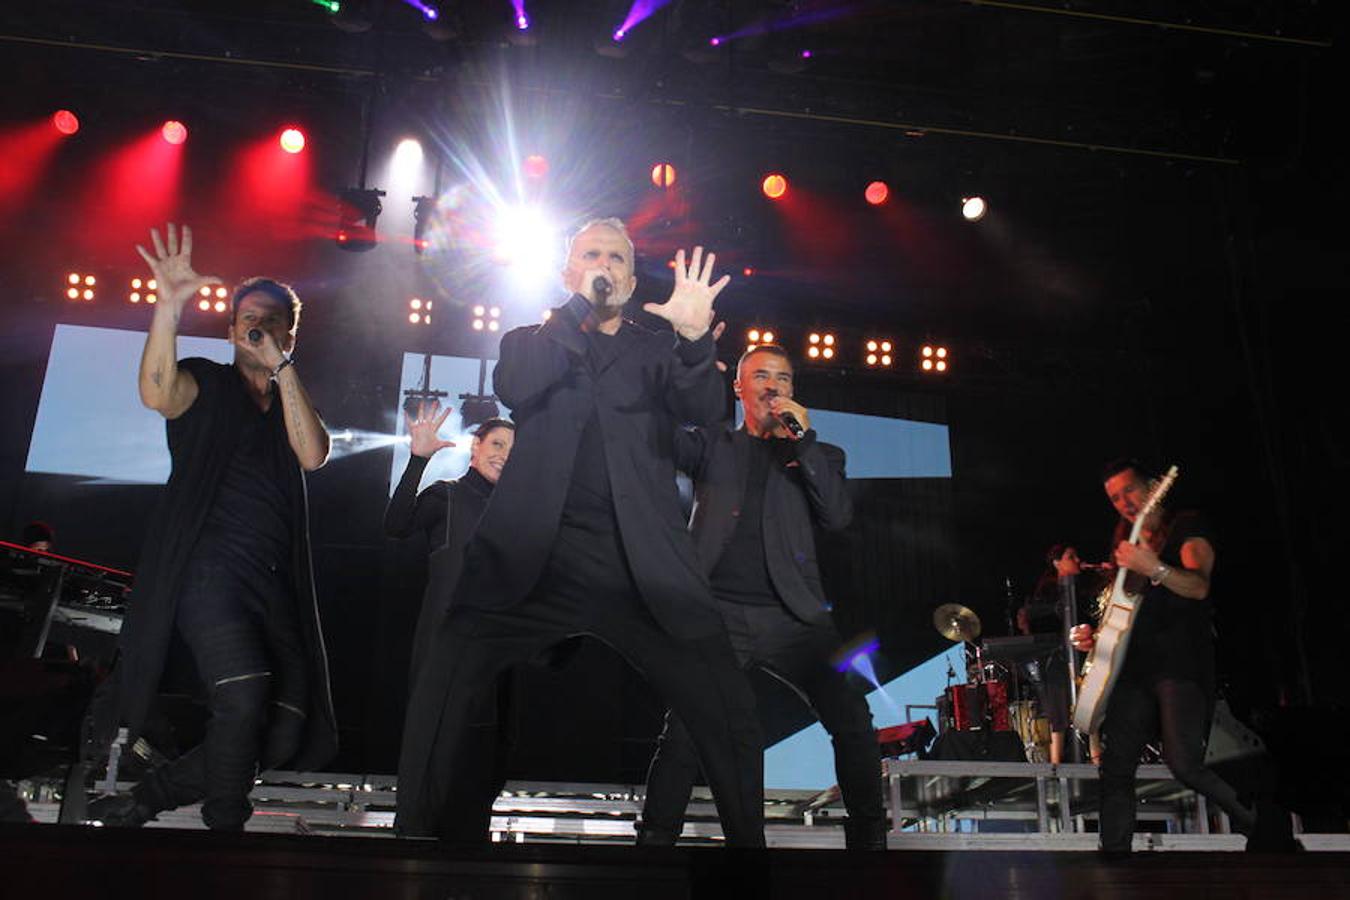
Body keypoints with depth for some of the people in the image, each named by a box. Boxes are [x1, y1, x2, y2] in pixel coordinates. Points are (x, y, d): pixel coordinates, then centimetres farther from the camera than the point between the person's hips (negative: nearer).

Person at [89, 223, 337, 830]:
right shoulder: (206, 384, 11)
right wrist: (169, 308, -25)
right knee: (244, 696, -29)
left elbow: (313, 455, -2)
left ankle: (141, 801, 15)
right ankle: (225, 827, -9)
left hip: (274, 585, 5)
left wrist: (283, 367, -5)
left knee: (284, 734, 0)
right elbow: (158, 393, -14)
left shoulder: (294, 404, 21)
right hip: (210, 571, -5)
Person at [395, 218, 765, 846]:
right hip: (534, 560, 0)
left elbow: (706, 411, -1)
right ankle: (415, 829, 3)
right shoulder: (532, 342, 18)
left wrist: (694, 337, -20)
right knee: (441, 688, -16)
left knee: (730, 712, -8)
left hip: (642, 567, 1)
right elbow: (512, 389, -5)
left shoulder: (657, 351, 18)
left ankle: (747, 838, 12)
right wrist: (580, 308, -6)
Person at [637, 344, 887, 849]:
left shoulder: (815, 455, 19)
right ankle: (655, 837, 3)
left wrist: (803, 439, -3)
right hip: (720, 612, -1)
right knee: (685, 730, -12)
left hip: (792, 617, 1)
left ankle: (868, 839, 10)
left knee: (854, 720, -6)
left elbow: (838, 517, 3)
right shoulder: (713, 444, 18)